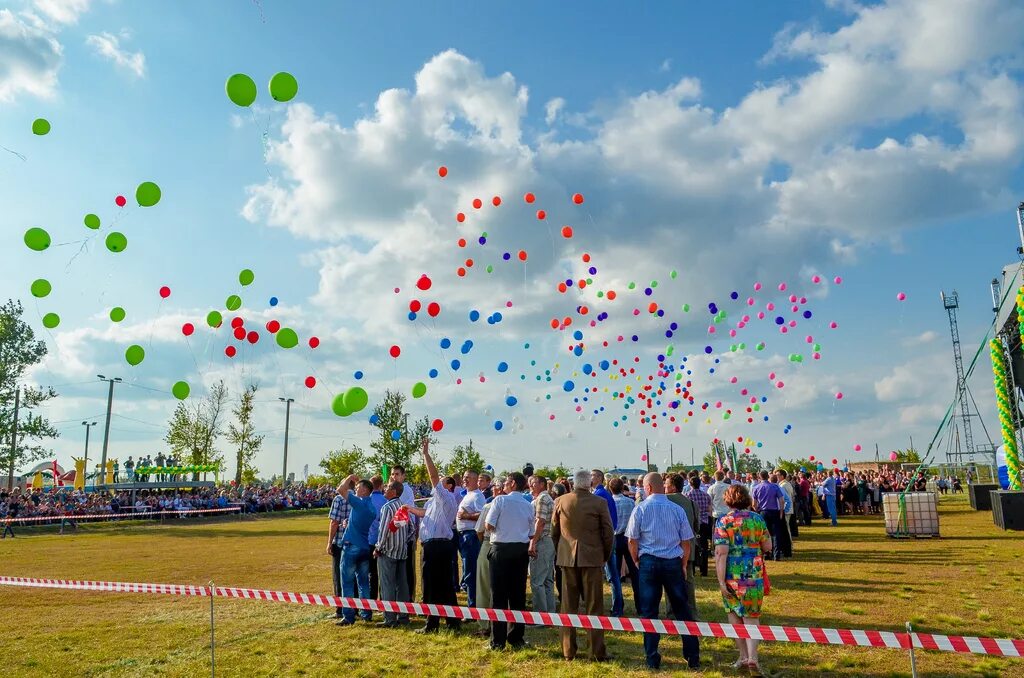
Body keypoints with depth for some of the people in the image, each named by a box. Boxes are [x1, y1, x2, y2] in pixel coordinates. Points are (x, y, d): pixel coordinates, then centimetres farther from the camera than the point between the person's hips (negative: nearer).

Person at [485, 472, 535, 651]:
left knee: (499, 595, 2)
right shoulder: (529, 506, 6)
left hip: (501, 549, -4)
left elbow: (489, 525, -9)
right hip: (521, 550, 4)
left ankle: (497, 641, 4)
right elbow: (531, 534, 10)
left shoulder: (501, 500, -8)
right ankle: (516, 639, 15)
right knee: (518, 595, 10)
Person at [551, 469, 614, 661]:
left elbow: (554, 532, 7)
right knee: (594, 607, 7)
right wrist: (605, 557, 9)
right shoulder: (599, 503, -7)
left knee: (568, 607, 10)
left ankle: (568, 651, 16)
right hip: (592, 559, -2)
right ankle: (597, 652, 11)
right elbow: (608, 533, -4)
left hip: (567, 559, 2)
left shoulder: (560, 501, 0)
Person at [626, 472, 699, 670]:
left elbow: (632, 541, -3)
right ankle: (693, 657, 16)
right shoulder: (677, 509, -1)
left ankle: (652, 659, 13)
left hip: (649, 562, -1)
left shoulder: (641, 508, -6)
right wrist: (683, 565, 15)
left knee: (649, 611, 8)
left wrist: (637, 561, 12)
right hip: (673, 563, 2)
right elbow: (686, 542, 3)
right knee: (682, 610, 12)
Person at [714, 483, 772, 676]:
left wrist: (721, 581, -13)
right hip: (754, 574, 2)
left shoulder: (723, 522, -9)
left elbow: (721, 553, -15)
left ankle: (743, 656, 22)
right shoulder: (757, 519, 0)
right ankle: (752, 657, -8)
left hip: (732, 576, -1)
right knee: (751, 617, 8)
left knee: (735, 616, 16)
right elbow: (768, 547, 7)